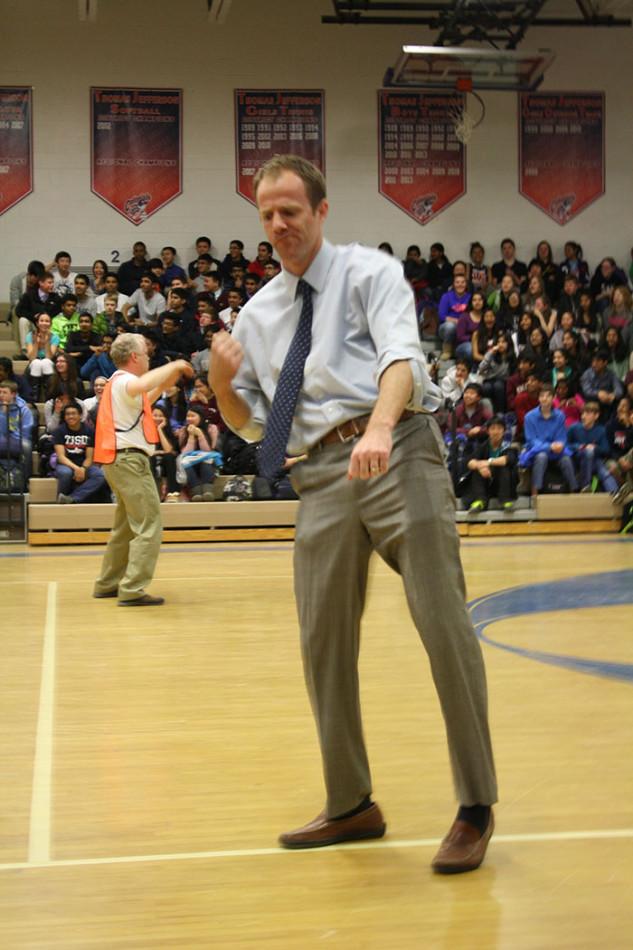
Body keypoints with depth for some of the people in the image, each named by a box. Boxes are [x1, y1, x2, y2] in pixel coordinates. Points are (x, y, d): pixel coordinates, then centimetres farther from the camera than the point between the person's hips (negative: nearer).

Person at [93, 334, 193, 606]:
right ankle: (133, 590, -15)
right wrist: (174, 366, -24)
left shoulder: (119, 382, 19)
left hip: (120, 460, 11)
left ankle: (108, 583, 26)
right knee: (149, 526, -11)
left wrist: (164, 384, 22)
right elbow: (140, 386, -36)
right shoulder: (122, 380, -12)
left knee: (126, 526, 19)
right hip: (130, 459, -11)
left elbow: (142, 402, 36)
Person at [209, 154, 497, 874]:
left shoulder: (369, 272, 6)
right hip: (321, 475, 5)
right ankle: (351, 806, 20)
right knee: (323, 643, 5)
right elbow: (250, 424, 23)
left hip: (396, 454, -5)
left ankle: (476, 807, 0)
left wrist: (380, 428, -33)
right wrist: (223, 381, 0)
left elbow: (401, 355, -13)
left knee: (443, 623, -10)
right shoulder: (257, 314, 20)